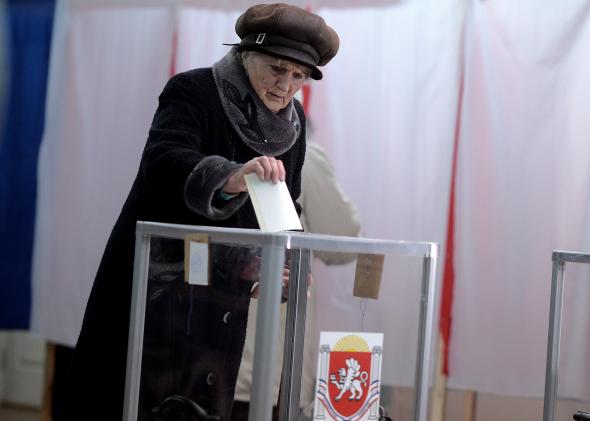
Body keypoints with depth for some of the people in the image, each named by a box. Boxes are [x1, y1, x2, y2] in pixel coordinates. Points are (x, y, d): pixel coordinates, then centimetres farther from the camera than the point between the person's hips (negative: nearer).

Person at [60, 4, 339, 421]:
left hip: (223, 290, 5)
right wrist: (227, 178, -46)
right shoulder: (193, 91, -10)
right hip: (160, 278, -5)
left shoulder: (292, 123, 9)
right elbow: (164, 161, -28)